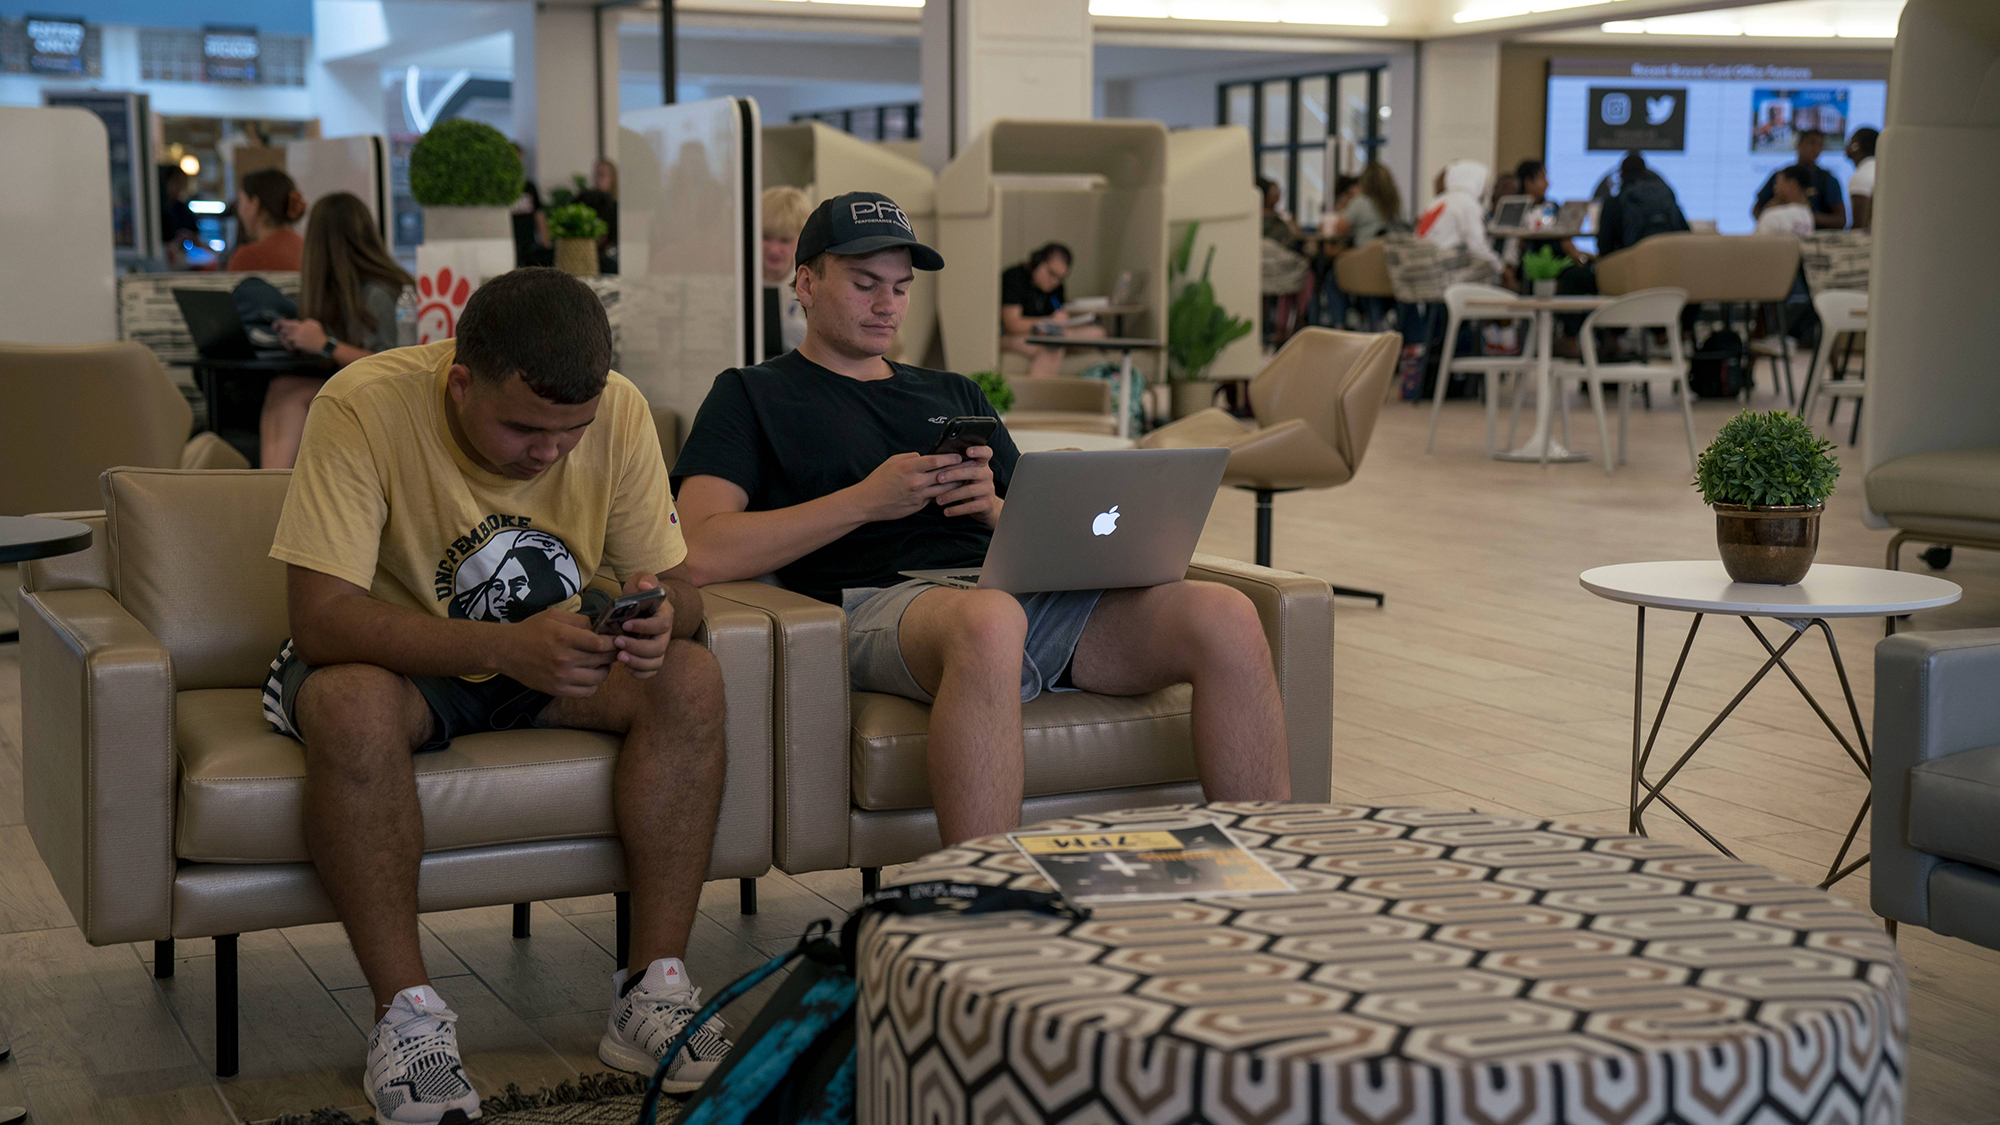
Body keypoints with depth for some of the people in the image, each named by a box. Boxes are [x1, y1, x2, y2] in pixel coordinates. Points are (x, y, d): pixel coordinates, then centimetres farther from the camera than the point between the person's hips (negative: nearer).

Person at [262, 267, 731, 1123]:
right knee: (349, 703, -37)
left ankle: (652, 989, -19)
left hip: (543, 664, 4)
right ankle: (405, 1014, -27)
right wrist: (504, 645, -46)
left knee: (691, 677, -22)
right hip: (400, 659, -3)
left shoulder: (620, 411, -15)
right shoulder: (364, 406, -27)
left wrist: (659, 615, -34)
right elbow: (320, 619, -32)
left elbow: (676, 586, -7)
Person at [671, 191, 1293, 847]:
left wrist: (997, 507, 1)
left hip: (1035, 594, 5)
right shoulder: (752, 395, 17)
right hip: (883, 596, -5)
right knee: (988, 621, -43)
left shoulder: (955, 395, 32)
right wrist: (866, 501, -5)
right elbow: (699, 553, -2)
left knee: (1225, 617, -22)